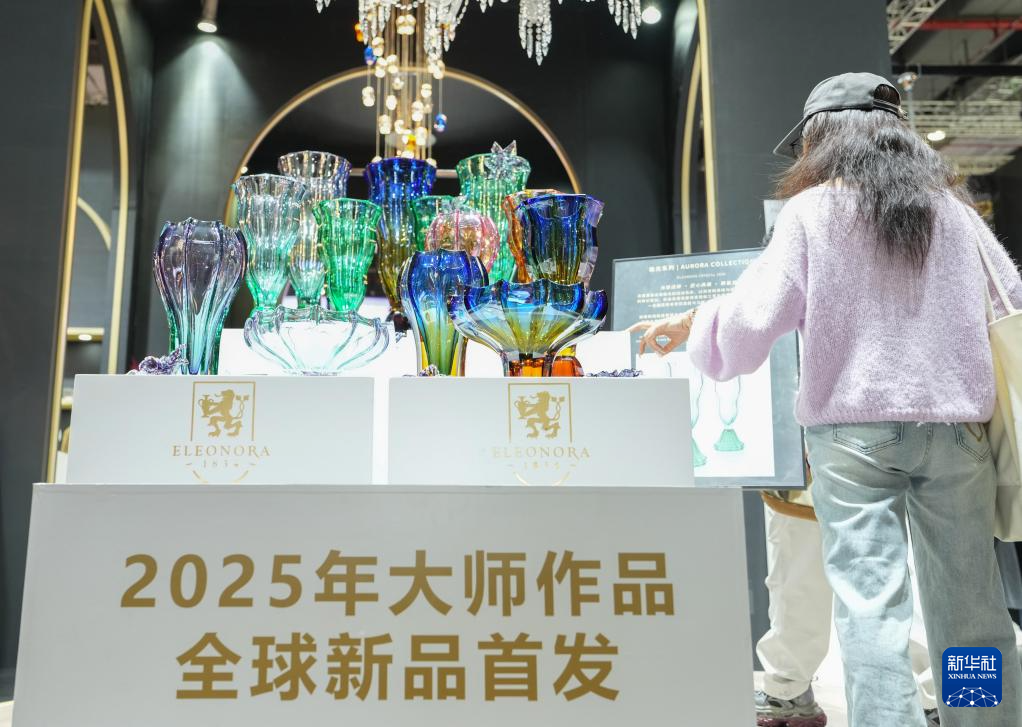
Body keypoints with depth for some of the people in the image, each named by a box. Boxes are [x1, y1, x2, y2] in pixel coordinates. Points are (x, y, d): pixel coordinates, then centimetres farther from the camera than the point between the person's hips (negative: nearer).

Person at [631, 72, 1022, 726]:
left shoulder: (812, 211, -1)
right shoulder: (952, 208, 9)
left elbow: (750, 322, -6)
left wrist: (687, 326, 10)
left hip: (852, 426, -3)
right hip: (953, 423, 4)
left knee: (871, 604, -2)